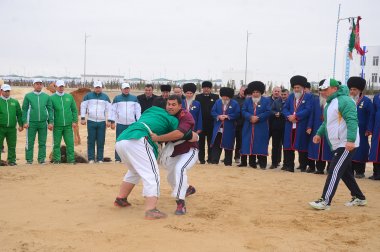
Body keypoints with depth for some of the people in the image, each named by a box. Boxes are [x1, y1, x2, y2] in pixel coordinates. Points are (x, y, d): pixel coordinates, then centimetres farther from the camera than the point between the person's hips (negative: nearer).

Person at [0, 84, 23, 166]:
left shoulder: (15, 102, 11)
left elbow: (19, 114, 14)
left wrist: (20, 125, 8)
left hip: (12, 128, 2)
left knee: (12, 146, 6)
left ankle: (11, 160, 14)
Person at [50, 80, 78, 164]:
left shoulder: (69, 97, 9)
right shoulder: (52, 98, 2)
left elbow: (74, 110, 10)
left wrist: (75, 121, 1)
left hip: (68, 125, 2)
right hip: (57, 125, -2)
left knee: (70, 143, 2)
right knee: (56, 144, 4)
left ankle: (71, 159, 8)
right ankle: (57, 160, 11)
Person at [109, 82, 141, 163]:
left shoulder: (134, 98, 8)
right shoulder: (117, 98, 6)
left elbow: (138, 110, 7)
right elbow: (113, 110, 3)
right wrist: (112, 122, -4)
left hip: (132, 124, 1)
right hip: (120, 124, -1)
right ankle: (117, 159, 6)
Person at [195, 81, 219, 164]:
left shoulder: (215, 97, 4)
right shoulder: (198, 97, 5)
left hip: (211, 123, 0)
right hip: (201, 123, 0)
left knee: (211, 141, 7)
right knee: (201, 142, 6)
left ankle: (210, 158, 15)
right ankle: (201, 158, 12)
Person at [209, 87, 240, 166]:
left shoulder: (235, 103, -1)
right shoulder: (217, 102, 7)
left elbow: (237, 114, -7)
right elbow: (213, 112, 5)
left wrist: (227, 116, -17)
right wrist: (218, 116, -14)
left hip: (229, 129, -2)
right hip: (218, 127, 2)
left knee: (228, 144, 4)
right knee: (216, 144, 1)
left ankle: (228, 162, 12)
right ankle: (214, 160, 6)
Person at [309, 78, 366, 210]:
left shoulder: (344, 100, -17)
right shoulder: (329, 103, 15)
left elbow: (352, 121, -26)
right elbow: (326, 122, 26)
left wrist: (351, 140, -34)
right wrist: (319, 133, 13)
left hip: (346, 145, -10)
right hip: (337, 145, 10)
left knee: (334, 171, -12)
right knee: (344, 172, 17)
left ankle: (325, 202, -10)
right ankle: (359, 198, 30)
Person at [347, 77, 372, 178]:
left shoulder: (367, 101, -2)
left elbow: (370, 117, -5)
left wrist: (368, 130, -11)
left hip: (361, 133, -4)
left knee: (360, 151, 1)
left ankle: (360, 172, 8)